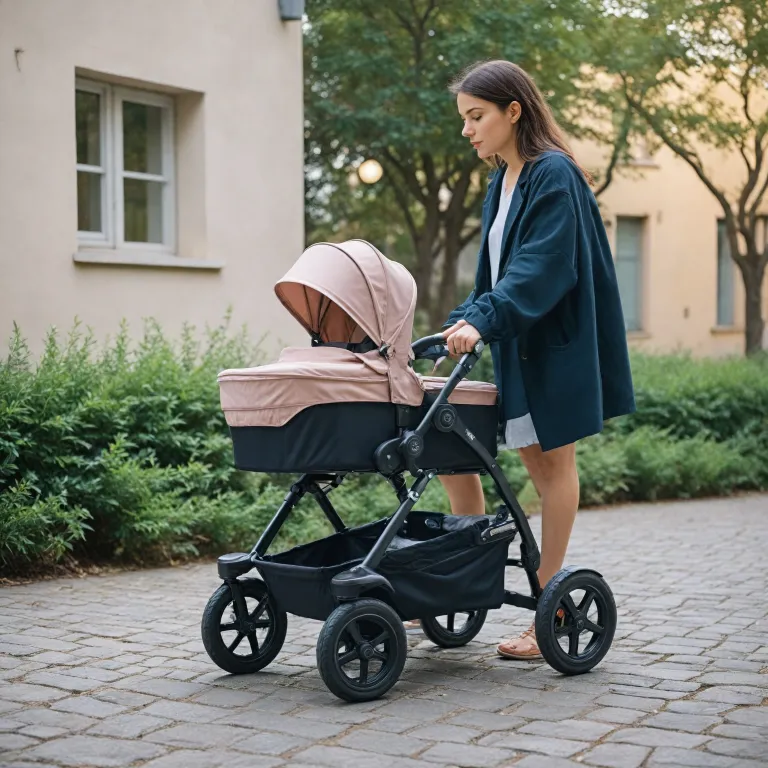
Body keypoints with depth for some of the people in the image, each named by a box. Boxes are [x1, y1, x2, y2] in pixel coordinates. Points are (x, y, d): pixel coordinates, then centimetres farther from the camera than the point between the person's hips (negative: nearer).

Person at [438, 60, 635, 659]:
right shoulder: (502, 183, 14)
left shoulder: (554, 176, -13)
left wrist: (482, 320, -34)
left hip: (554, 346, -8)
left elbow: (540, 268, -24)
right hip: (517, 347, 8)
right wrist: (464, 320, 4)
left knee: (552, 463, 0)